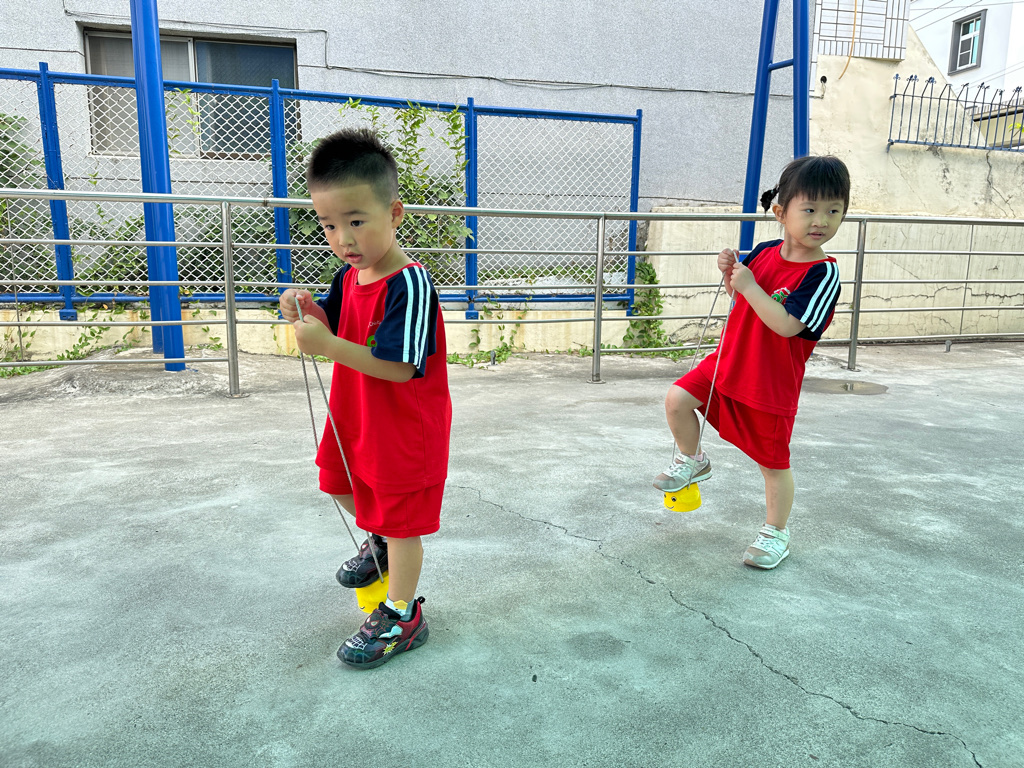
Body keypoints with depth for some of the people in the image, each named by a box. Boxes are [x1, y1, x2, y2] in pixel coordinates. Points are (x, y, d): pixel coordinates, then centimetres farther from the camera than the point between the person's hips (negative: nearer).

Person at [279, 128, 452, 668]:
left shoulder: (409, 285, -28)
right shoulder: (348, 274, 0)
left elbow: (400, 367, -32)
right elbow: (341, 333, 7)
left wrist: (327, 345, -36)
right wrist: (310, 313, -14)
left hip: (406, 430, -9)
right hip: (356, 417, 9)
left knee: (401, 521, 7)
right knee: (339, 481, 30)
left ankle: (401, 618, 26)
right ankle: (378, 542, 57)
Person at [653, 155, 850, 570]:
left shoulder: (823, 273, -19)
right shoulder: (765, 251, -1)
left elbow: (786, 325, -29)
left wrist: (749, 285, -26)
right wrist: (729, 270, -5)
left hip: (772, 383, -5)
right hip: (729, 362, 5)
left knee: (773, 462, 8)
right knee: (677, 399, -9)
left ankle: (776, 531, 30)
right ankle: (692, 460, 19)